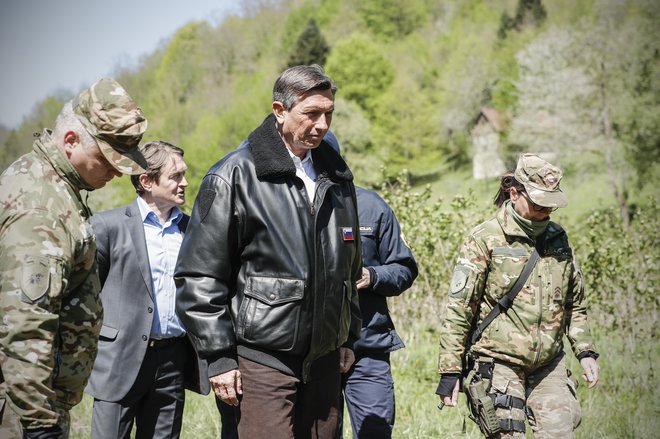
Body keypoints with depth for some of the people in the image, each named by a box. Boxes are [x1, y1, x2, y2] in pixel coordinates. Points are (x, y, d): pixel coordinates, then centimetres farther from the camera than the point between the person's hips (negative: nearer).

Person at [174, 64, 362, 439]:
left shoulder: (337, 177, 12)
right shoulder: (235, 177, -8)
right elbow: (200, 276, -8)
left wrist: (349, 337, 19)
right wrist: (218, 357, -10)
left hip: (324, 357, 6)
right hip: (263, 357, -6)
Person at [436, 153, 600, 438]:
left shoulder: (558, 238, 10)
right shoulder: (485, 240, -7)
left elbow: (574, 304, 22)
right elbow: (457, 310, -7)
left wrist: (585, 351, 12)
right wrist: (449, 371, -9)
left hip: (550, 368, 5)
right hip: (500, 365, -5)